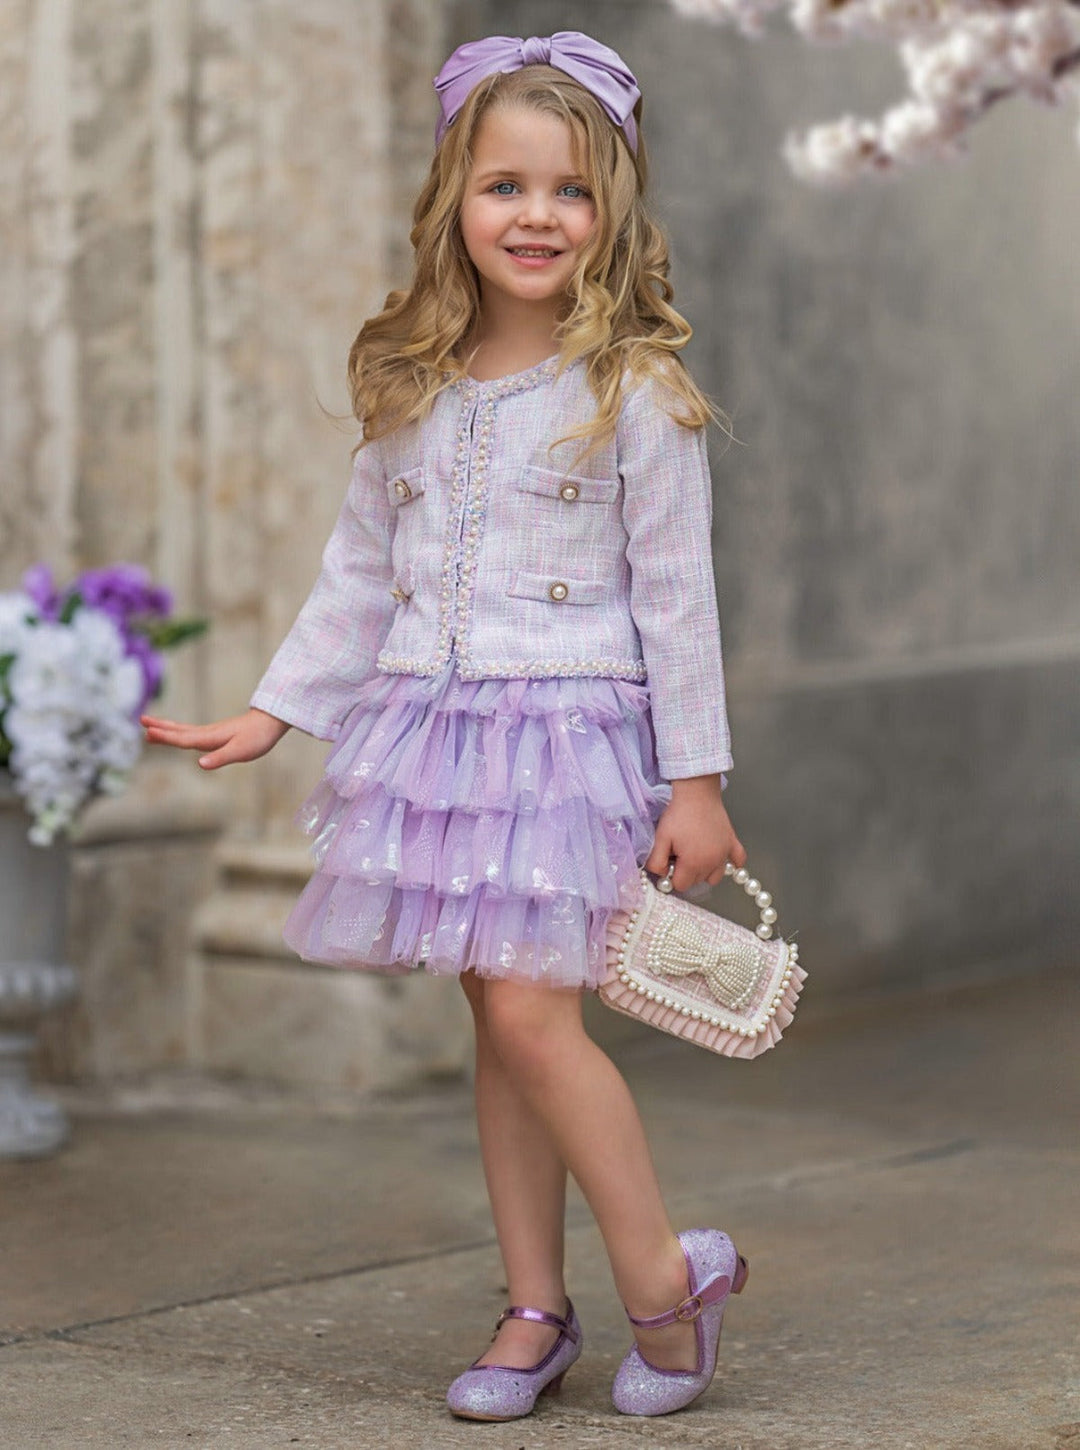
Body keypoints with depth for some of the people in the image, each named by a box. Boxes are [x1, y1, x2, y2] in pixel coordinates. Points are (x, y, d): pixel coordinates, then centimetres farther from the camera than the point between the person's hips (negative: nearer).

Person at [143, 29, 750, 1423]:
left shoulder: (635, 395, -5)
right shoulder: (412, 394, 9)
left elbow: (676, 596, -5)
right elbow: (358, 575, 16)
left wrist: (696, 780, -6)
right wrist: (271, 711, 13)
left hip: (571, 733, -5)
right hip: (434, 729, 5)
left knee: (528, 1009, -14)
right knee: (499, 1023, 8)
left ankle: (663, 1277, 1)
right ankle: (535, 1308, 16)